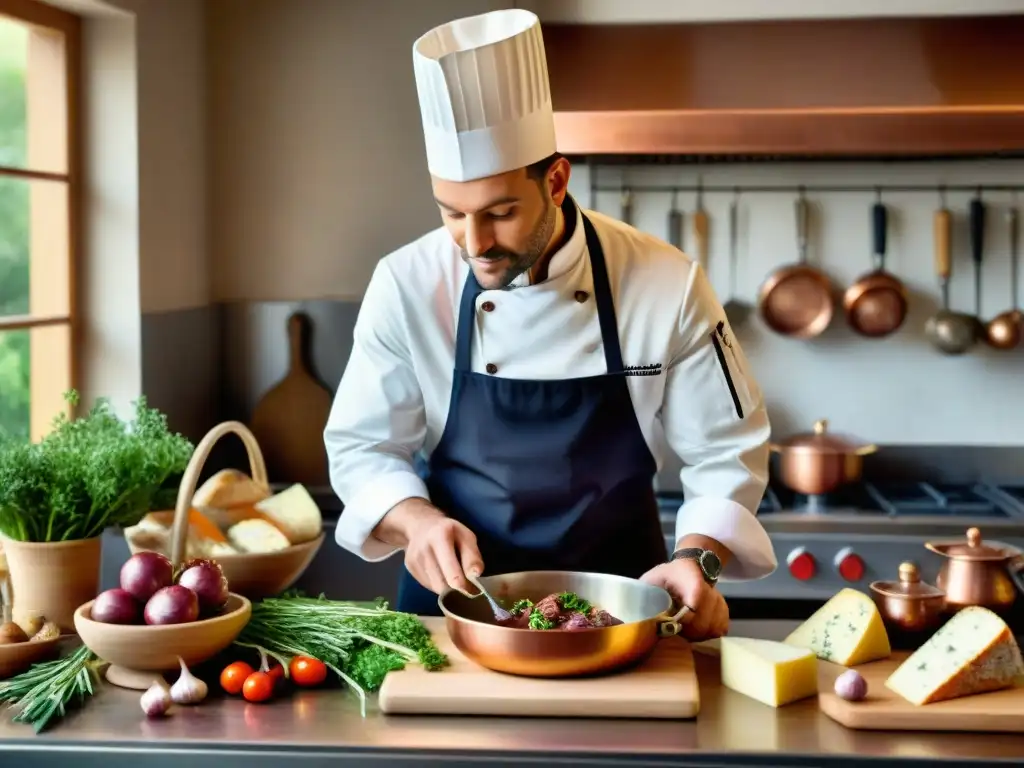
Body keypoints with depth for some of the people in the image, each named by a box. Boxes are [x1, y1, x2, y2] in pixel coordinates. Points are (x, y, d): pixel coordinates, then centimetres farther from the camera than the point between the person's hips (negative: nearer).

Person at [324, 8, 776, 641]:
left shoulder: (667, 287, -10)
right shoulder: (407, 285, -9)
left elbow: (728, 452, -2)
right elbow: (363, 447, 0)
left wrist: (698, 559, -18)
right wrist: (417, 520, -18)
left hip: (619, 605, 0)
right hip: (456, 599, 0)